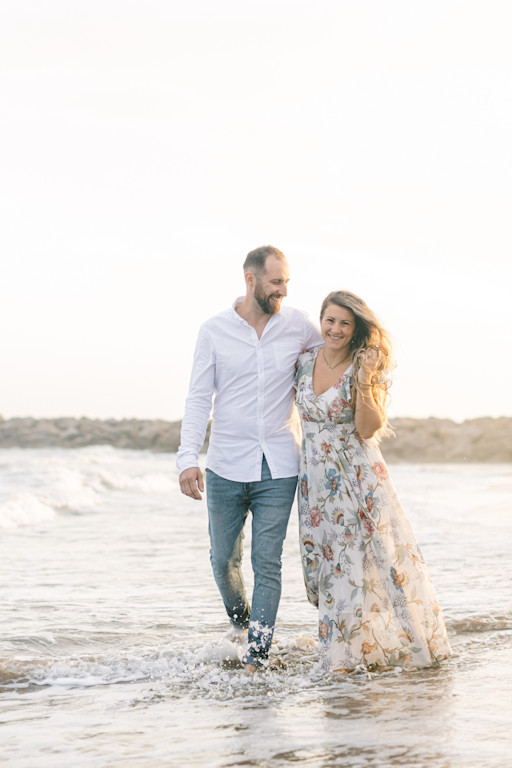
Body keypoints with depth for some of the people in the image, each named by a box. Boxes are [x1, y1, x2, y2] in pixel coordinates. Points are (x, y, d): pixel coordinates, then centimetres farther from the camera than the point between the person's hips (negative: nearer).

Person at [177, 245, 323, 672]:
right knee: (224, 560, 10)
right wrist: (188, 457, -13)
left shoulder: (297, 325, 2)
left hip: (279, 470, 0)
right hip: (226, 468, 0)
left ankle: (257, 654, 1)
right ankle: (240, 618, 38)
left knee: (267, 563, -4)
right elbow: (199, 398, -2)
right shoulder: (214, 331, 0)